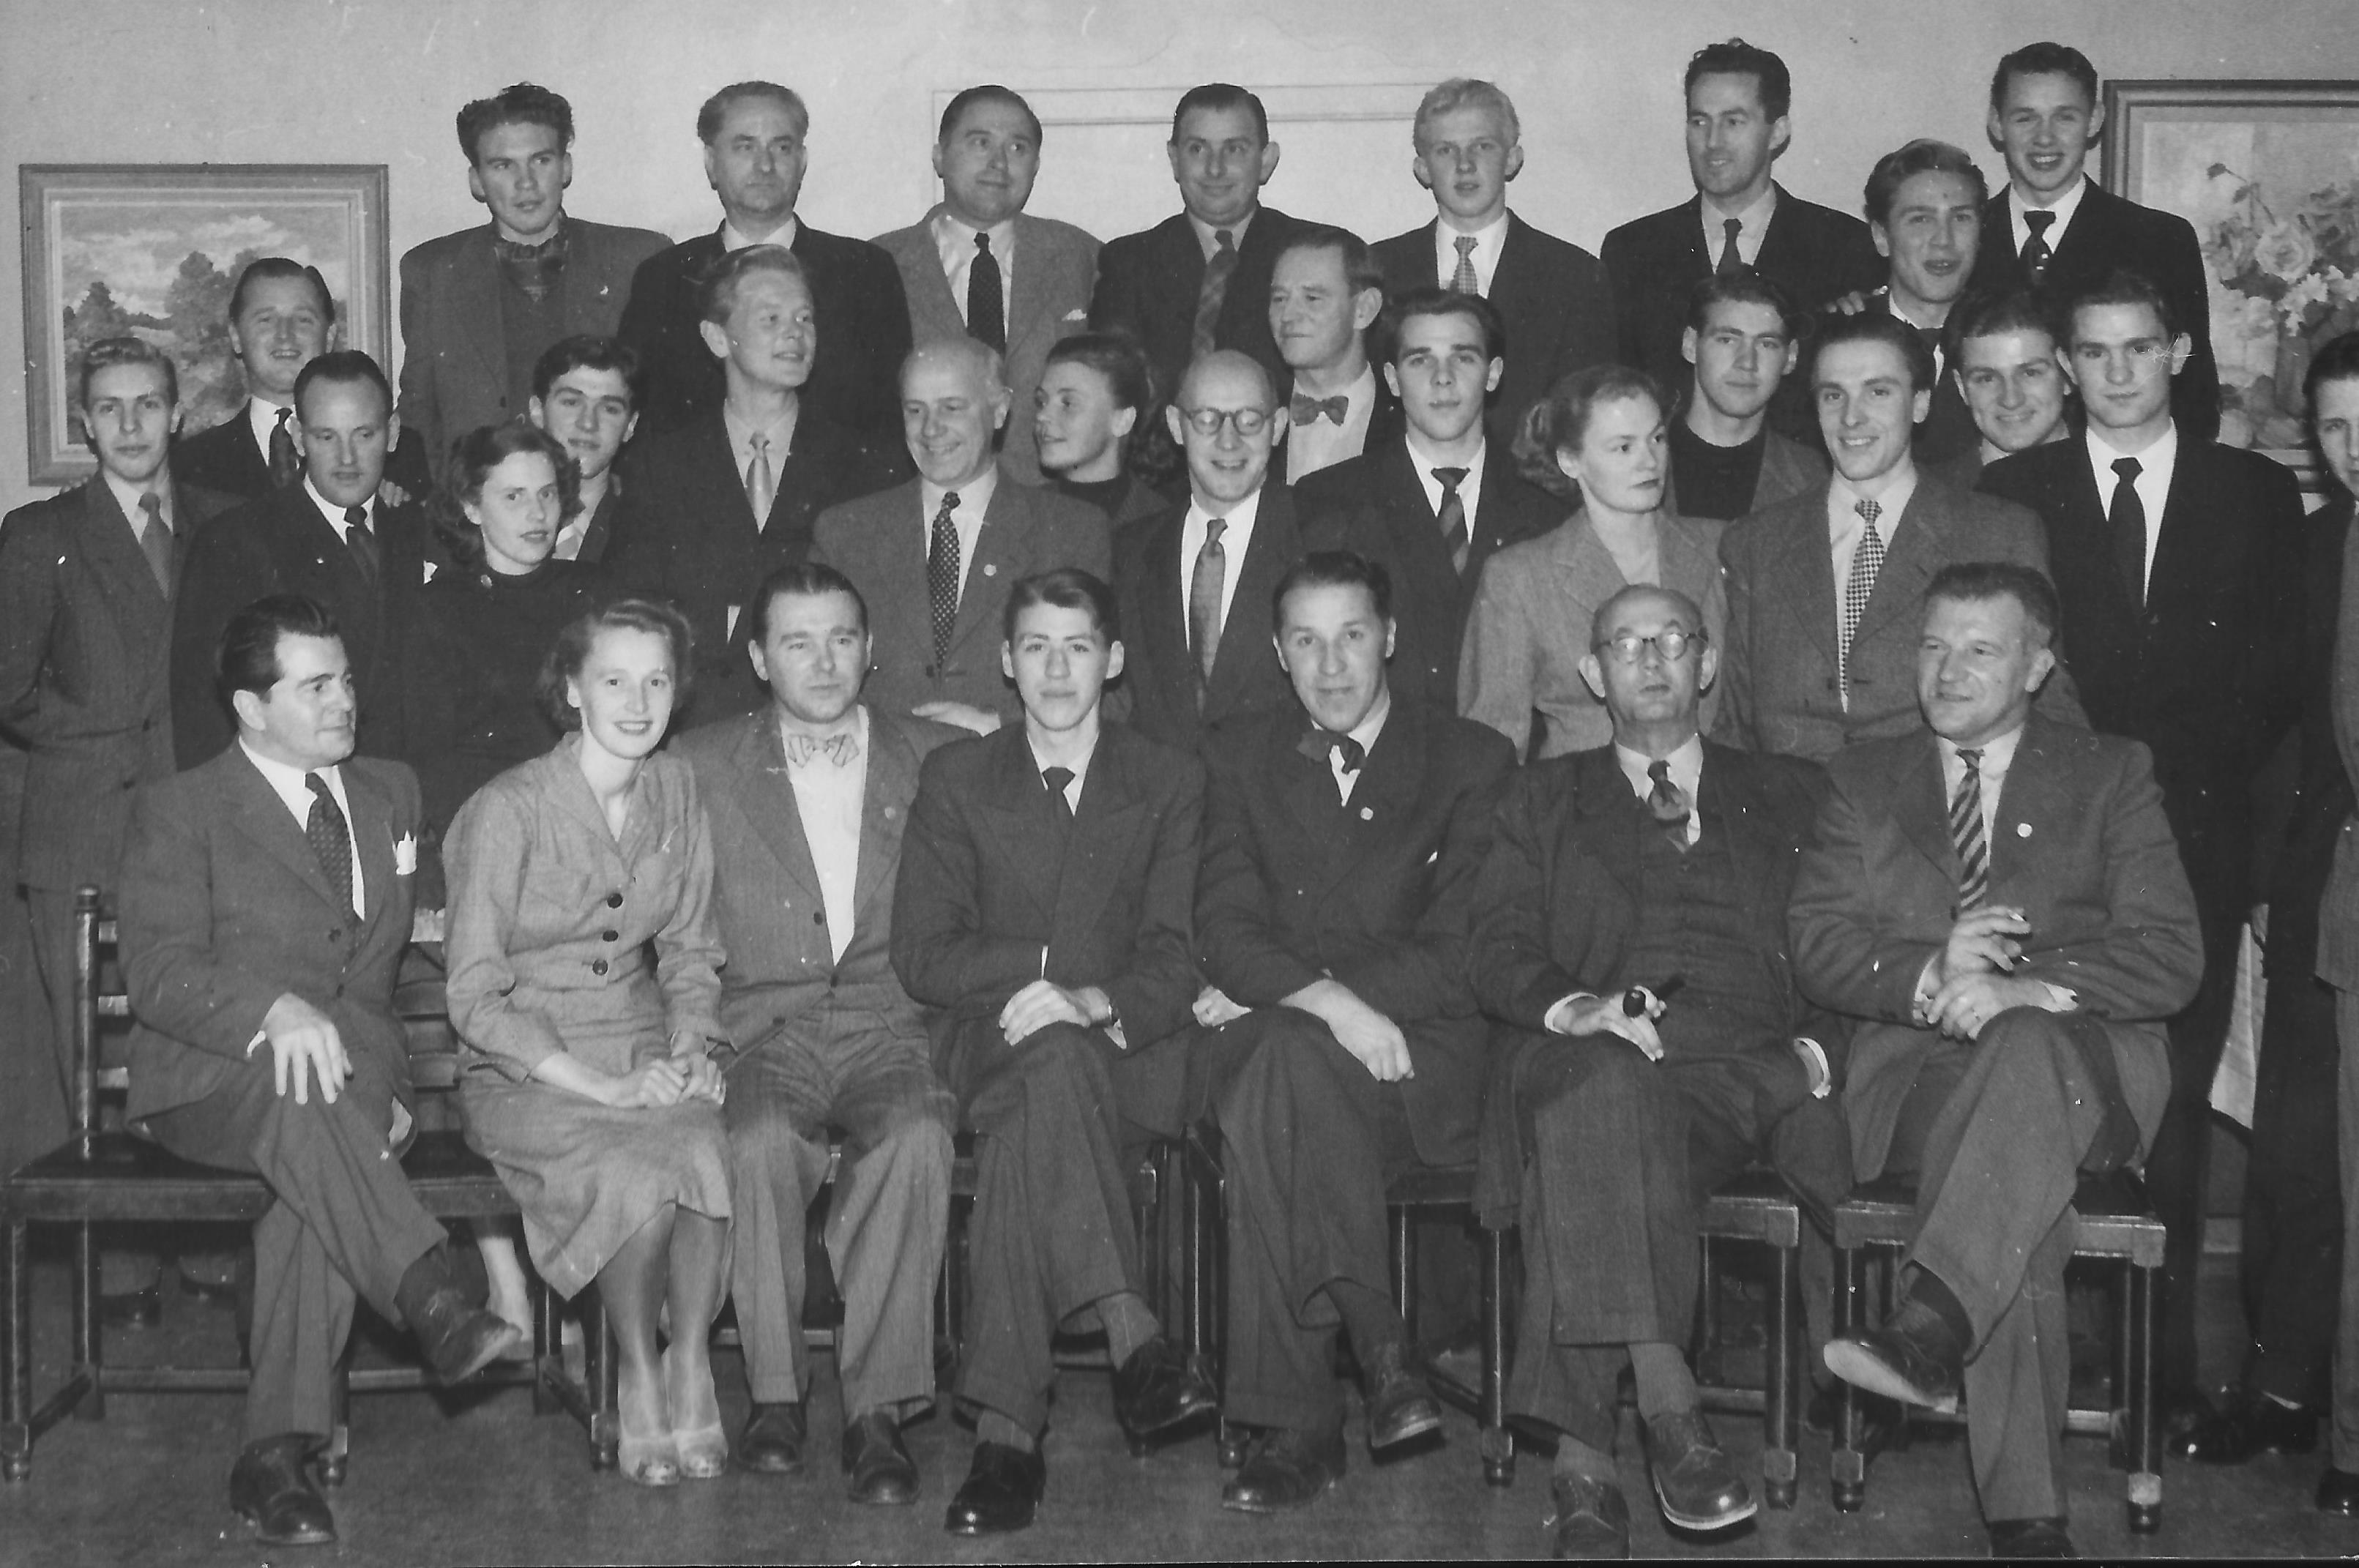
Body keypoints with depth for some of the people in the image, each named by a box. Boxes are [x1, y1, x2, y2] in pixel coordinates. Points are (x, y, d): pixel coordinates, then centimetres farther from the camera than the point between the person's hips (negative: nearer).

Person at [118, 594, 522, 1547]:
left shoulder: (391, 795, 19)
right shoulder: (179, 810, 3)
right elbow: (157, 971, -9)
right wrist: (276, 1008, -29)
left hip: (353, 1077, 3)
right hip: (206, 1085, -3)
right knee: (301, 1092, -38)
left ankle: (278, 1454, -32)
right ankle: (437, 1304, -45)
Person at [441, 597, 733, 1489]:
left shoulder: (677, 793, 6)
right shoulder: (508, 811, -10)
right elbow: (475, 998, -10)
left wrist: (687, 1049, -5)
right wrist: (601, 1086, -19)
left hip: (646, 1054, 4)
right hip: (524, 1073, -4)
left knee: (710, 1150, -29)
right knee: (638, 1175, -32)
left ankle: (691, 1368, -10)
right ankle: (639, 1381, -8)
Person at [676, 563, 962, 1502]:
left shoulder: (934, 760, 13)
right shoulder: (702, 768, 12)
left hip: (891, 1027, 0)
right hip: (761, 1030, 0)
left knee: (919, 1136, -32)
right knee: (761, 1138, -33)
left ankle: (880, 1407, -25)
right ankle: (775, 1390, -17)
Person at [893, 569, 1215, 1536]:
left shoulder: (1169, 784, 12)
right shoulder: (955, 778, 12)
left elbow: (1172, 960, 1)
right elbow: (922, 955, 2)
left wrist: (1095, 1001, -21)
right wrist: (1052, 966, -12)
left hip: (1127, 1051, 0)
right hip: (995, 1046, 0)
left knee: (1022, 1125, -34)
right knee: (1052, 1059, -37)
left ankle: (1007, 1429, -38)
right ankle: (1134, 1341, -44)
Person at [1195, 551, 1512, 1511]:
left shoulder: (1472, 762, 9)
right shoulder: (1240, 757, 16)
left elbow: (1463, 951, -2)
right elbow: (1224, 929, 1)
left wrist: (1269, 997, -11)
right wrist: (1330, 1002, -20)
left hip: (1423, 1057, -2)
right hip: (1271, 1040, 2)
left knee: (1281, 1060, -35)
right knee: (1282, 1066, -36)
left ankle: (1296, 1422, -33)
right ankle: (1381, 1355, -30)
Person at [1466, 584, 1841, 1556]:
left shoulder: (1789, 796, 27)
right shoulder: (1546, 800, 25)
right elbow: (1496, 947, 11)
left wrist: (1817, 1047, -2)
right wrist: (1570, 1006, -10)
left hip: (1743, 1072, 0)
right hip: (1593, 1053, 0)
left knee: (1593, 1146, -35)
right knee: (1602, 1086, -39)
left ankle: (1584, 1455, -40)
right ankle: (1666, 1406, -45)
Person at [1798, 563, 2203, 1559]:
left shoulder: (2111, 776, 13)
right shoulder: (1865, 778, 19)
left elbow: (2171, 959, 0)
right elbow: (1817, 950, 6)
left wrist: (2027, 988, -18)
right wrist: (1929, 977, -15)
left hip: (2087, 1067, -1)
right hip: (1912, 1069, 1)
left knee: (2026, 1043, -38)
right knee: (2012, 1171, -34)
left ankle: (1930, 1330, -51)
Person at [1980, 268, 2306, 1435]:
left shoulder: (2257, 494, 11)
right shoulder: (2011, 493, 8)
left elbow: (2278, 678, 8)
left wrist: (2203, 780, -5)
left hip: (2196, 845, 1)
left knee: (2175, 1106, 1)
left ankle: (2168, 1356, 10)